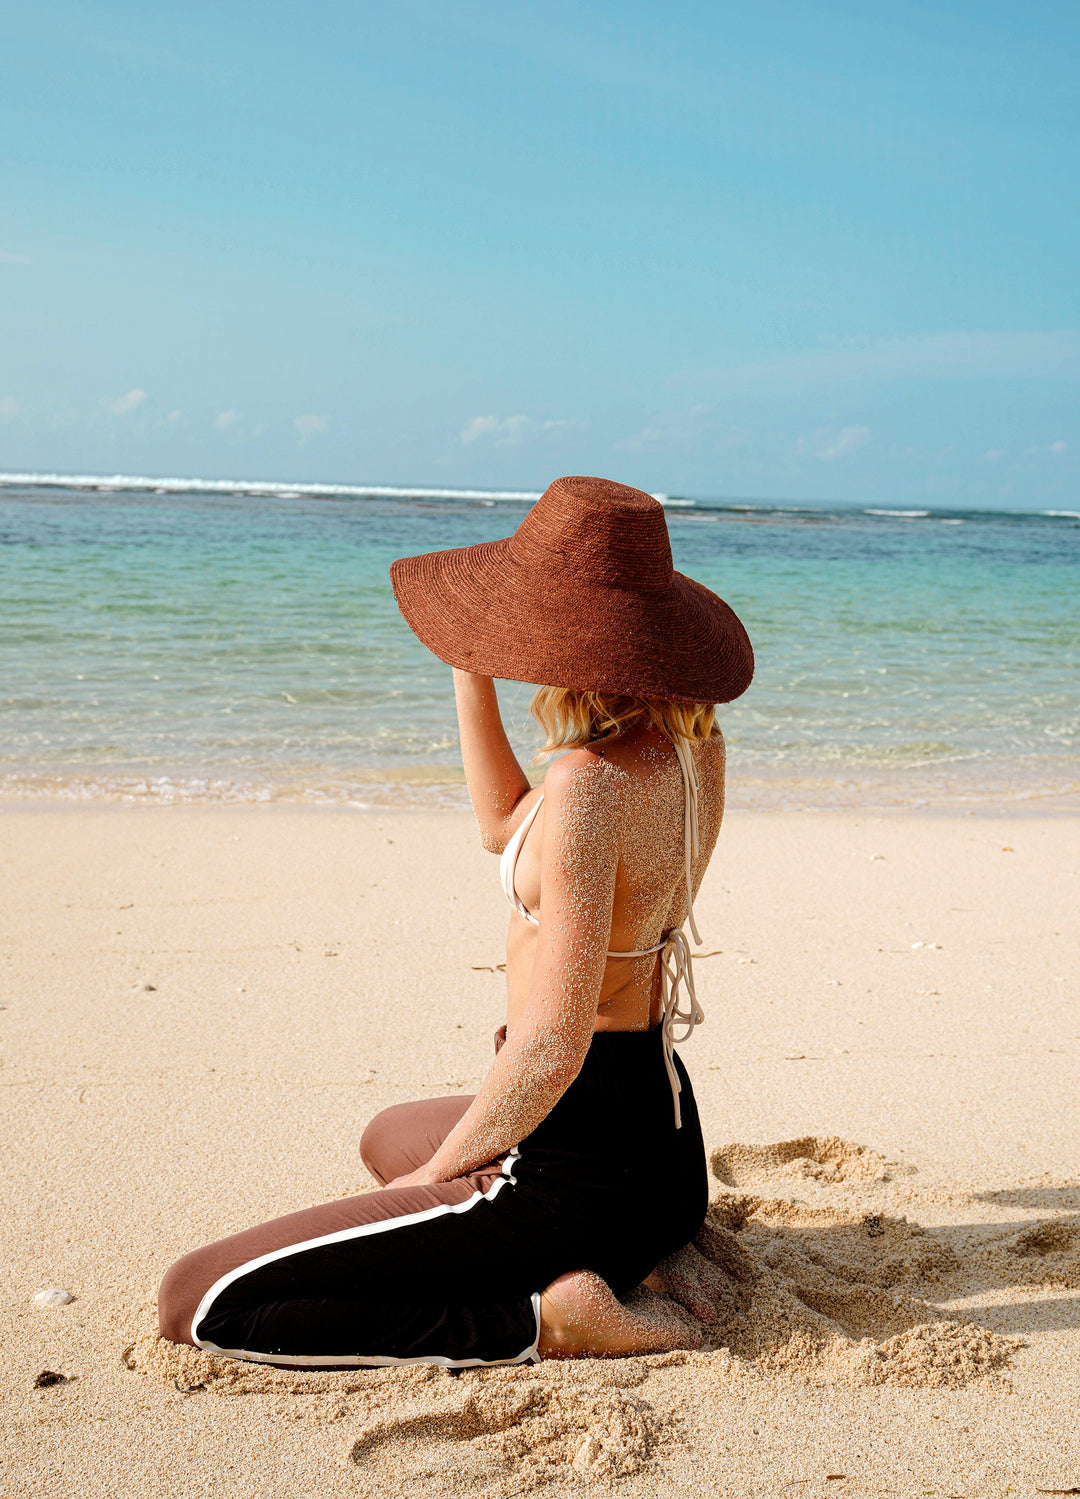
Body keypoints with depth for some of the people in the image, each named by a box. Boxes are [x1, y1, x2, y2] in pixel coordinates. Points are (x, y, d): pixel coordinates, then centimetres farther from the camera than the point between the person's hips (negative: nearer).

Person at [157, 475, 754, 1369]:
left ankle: (550, 1319, -9)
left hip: (578, 1164, -9)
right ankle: (650, 1261, 18)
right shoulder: (696, 743, 3)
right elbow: (507, 832, 18)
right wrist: (471, 675, 10)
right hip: (668, 1140, 9)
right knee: (387, 1136, 39)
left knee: (196, 1306, -8)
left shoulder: (590, 785, -25)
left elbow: (552, 1050, -25)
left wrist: (434, 1176, -10)